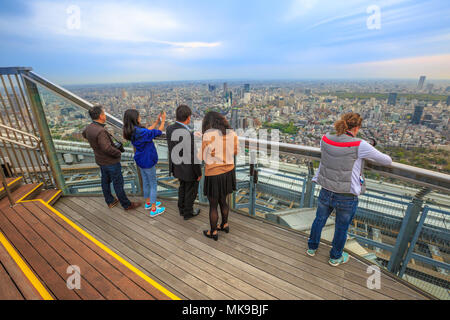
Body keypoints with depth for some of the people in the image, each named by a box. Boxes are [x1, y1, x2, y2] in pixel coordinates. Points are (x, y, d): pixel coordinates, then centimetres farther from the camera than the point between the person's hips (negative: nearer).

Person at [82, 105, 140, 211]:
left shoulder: (89, 127, -2)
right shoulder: (100, 131, -31)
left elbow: (84, 134, 21)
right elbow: (107, 148, -36)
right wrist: (118, 153, -19)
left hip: (101, 160, 9)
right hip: (110, 161, -9)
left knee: (106, 181, 20)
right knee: (118, 183, 3)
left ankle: (110, 201, 37)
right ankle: (126, 204, 17)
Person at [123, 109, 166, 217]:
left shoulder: (131, 131, -2)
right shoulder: (140, 132, -29)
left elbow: (148, 130, 10)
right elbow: (159, 132, -18)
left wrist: (157, 121, 10)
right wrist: (163, 120, -4)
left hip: (140, 160, 8)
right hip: (148, 161, -8)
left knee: (146, 182, 23)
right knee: (153, 185, 6)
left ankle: (148, 203, 40)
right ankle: (153, 209, 17)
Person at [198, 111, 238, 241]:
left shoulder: (208, 135, -19)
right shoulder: (232, 134, -2)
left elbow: (203, 156, -11)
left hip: (214, 175, -6)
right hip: (228, 172, 6)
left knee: (213, 205, 15)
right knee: (223, 201, 27)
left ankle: (213, 233, 33)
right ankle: (224, 225, 45)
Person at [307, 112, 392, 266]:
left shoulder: (325, 139, -10)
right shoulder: (360, 146, -21)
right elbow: (387, 161, -7)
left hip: (326, 193, 3)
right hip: (347, 198, -3)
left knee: (319, 219, 27)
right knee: (341, 228, 22)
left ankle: (312, 247, 49)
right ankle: (335, 257, 47)